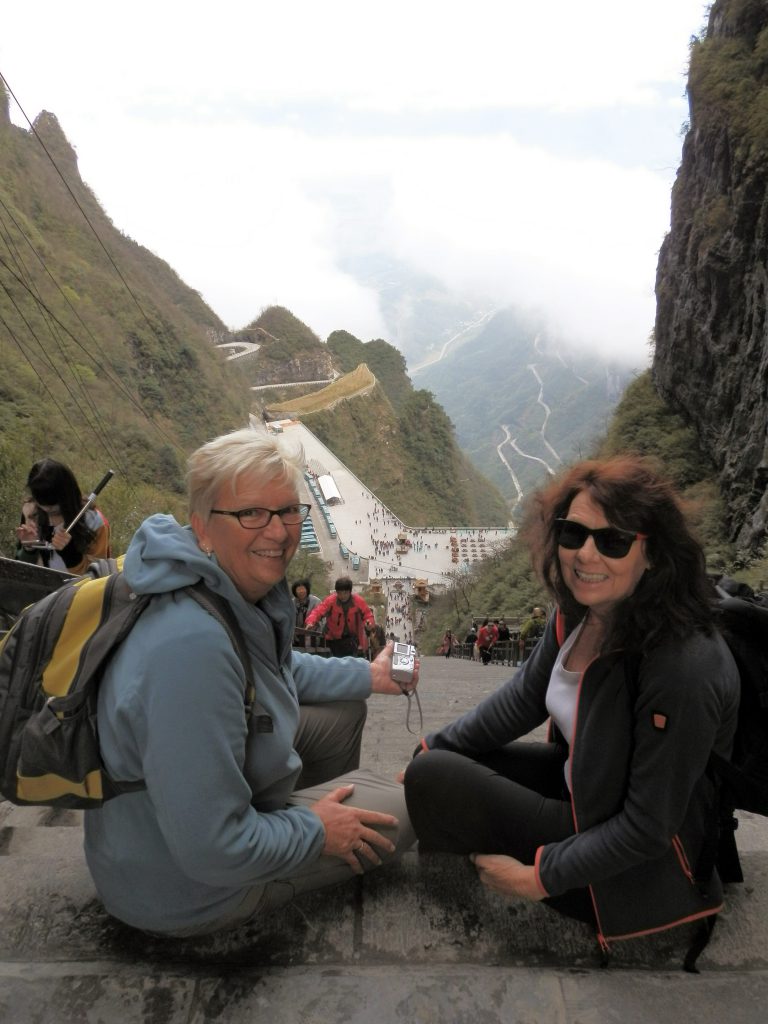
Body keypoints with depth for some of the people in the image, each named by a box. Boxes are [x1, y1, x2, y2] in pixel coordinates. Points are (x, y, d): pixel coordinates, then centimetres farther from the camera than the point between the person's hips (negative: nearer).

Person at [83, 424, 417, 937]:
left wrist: (367, 675, 13)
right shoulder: (192, 646, -38)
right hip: (187, 890, -8)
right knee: (404, 810, -1)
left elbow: (280, 669, 15)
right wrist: (316, 832, -17)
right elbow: (214, 851, -33)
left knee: (344, 709, 15)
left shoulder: (240, 587, -8)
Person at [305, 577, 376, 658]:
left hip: (352, 640, -1)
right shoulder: (330, 600, -14)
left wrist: (369, 622, -25)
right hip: (334, 639, 1)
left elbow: (368, 614, -1)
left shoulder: (358, 601, -11)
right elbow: (318, 611, -23)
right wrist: (310, 622, -42)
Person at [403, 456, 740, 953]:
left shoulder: (682, 668, -34)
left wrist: (541, 877, -18)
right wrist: (435, 749, 4)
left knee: (433, 783, -13)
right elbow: (526, 695, 5)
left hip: (639, 864, -7)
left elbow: (649, 827, -25)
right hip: (580, 783, 7)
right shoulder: (582, 609, -11)